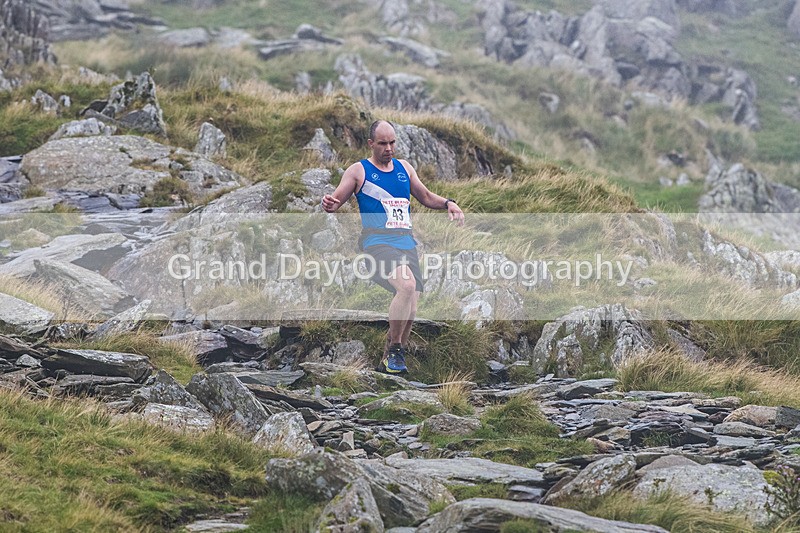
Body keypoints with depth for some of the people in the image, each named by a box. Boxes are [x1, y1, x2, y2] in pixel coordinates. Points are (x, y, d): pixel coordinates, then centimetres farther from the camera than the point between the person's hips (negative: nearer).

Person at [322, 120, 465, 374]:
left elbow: (425, 197, 28)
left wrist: (448, 203, 10)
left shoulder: (404, 168, 18)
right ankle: (394, 349, -18)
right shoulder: (358, 171, 4)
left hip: (406, 244, 6)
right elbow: (335, 202, 1)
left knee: (410, 310, -1)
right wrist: (329, 204, -23)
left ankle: (388, 361, 16)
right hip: (377, 243, -6)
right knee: (407, 285, -31)